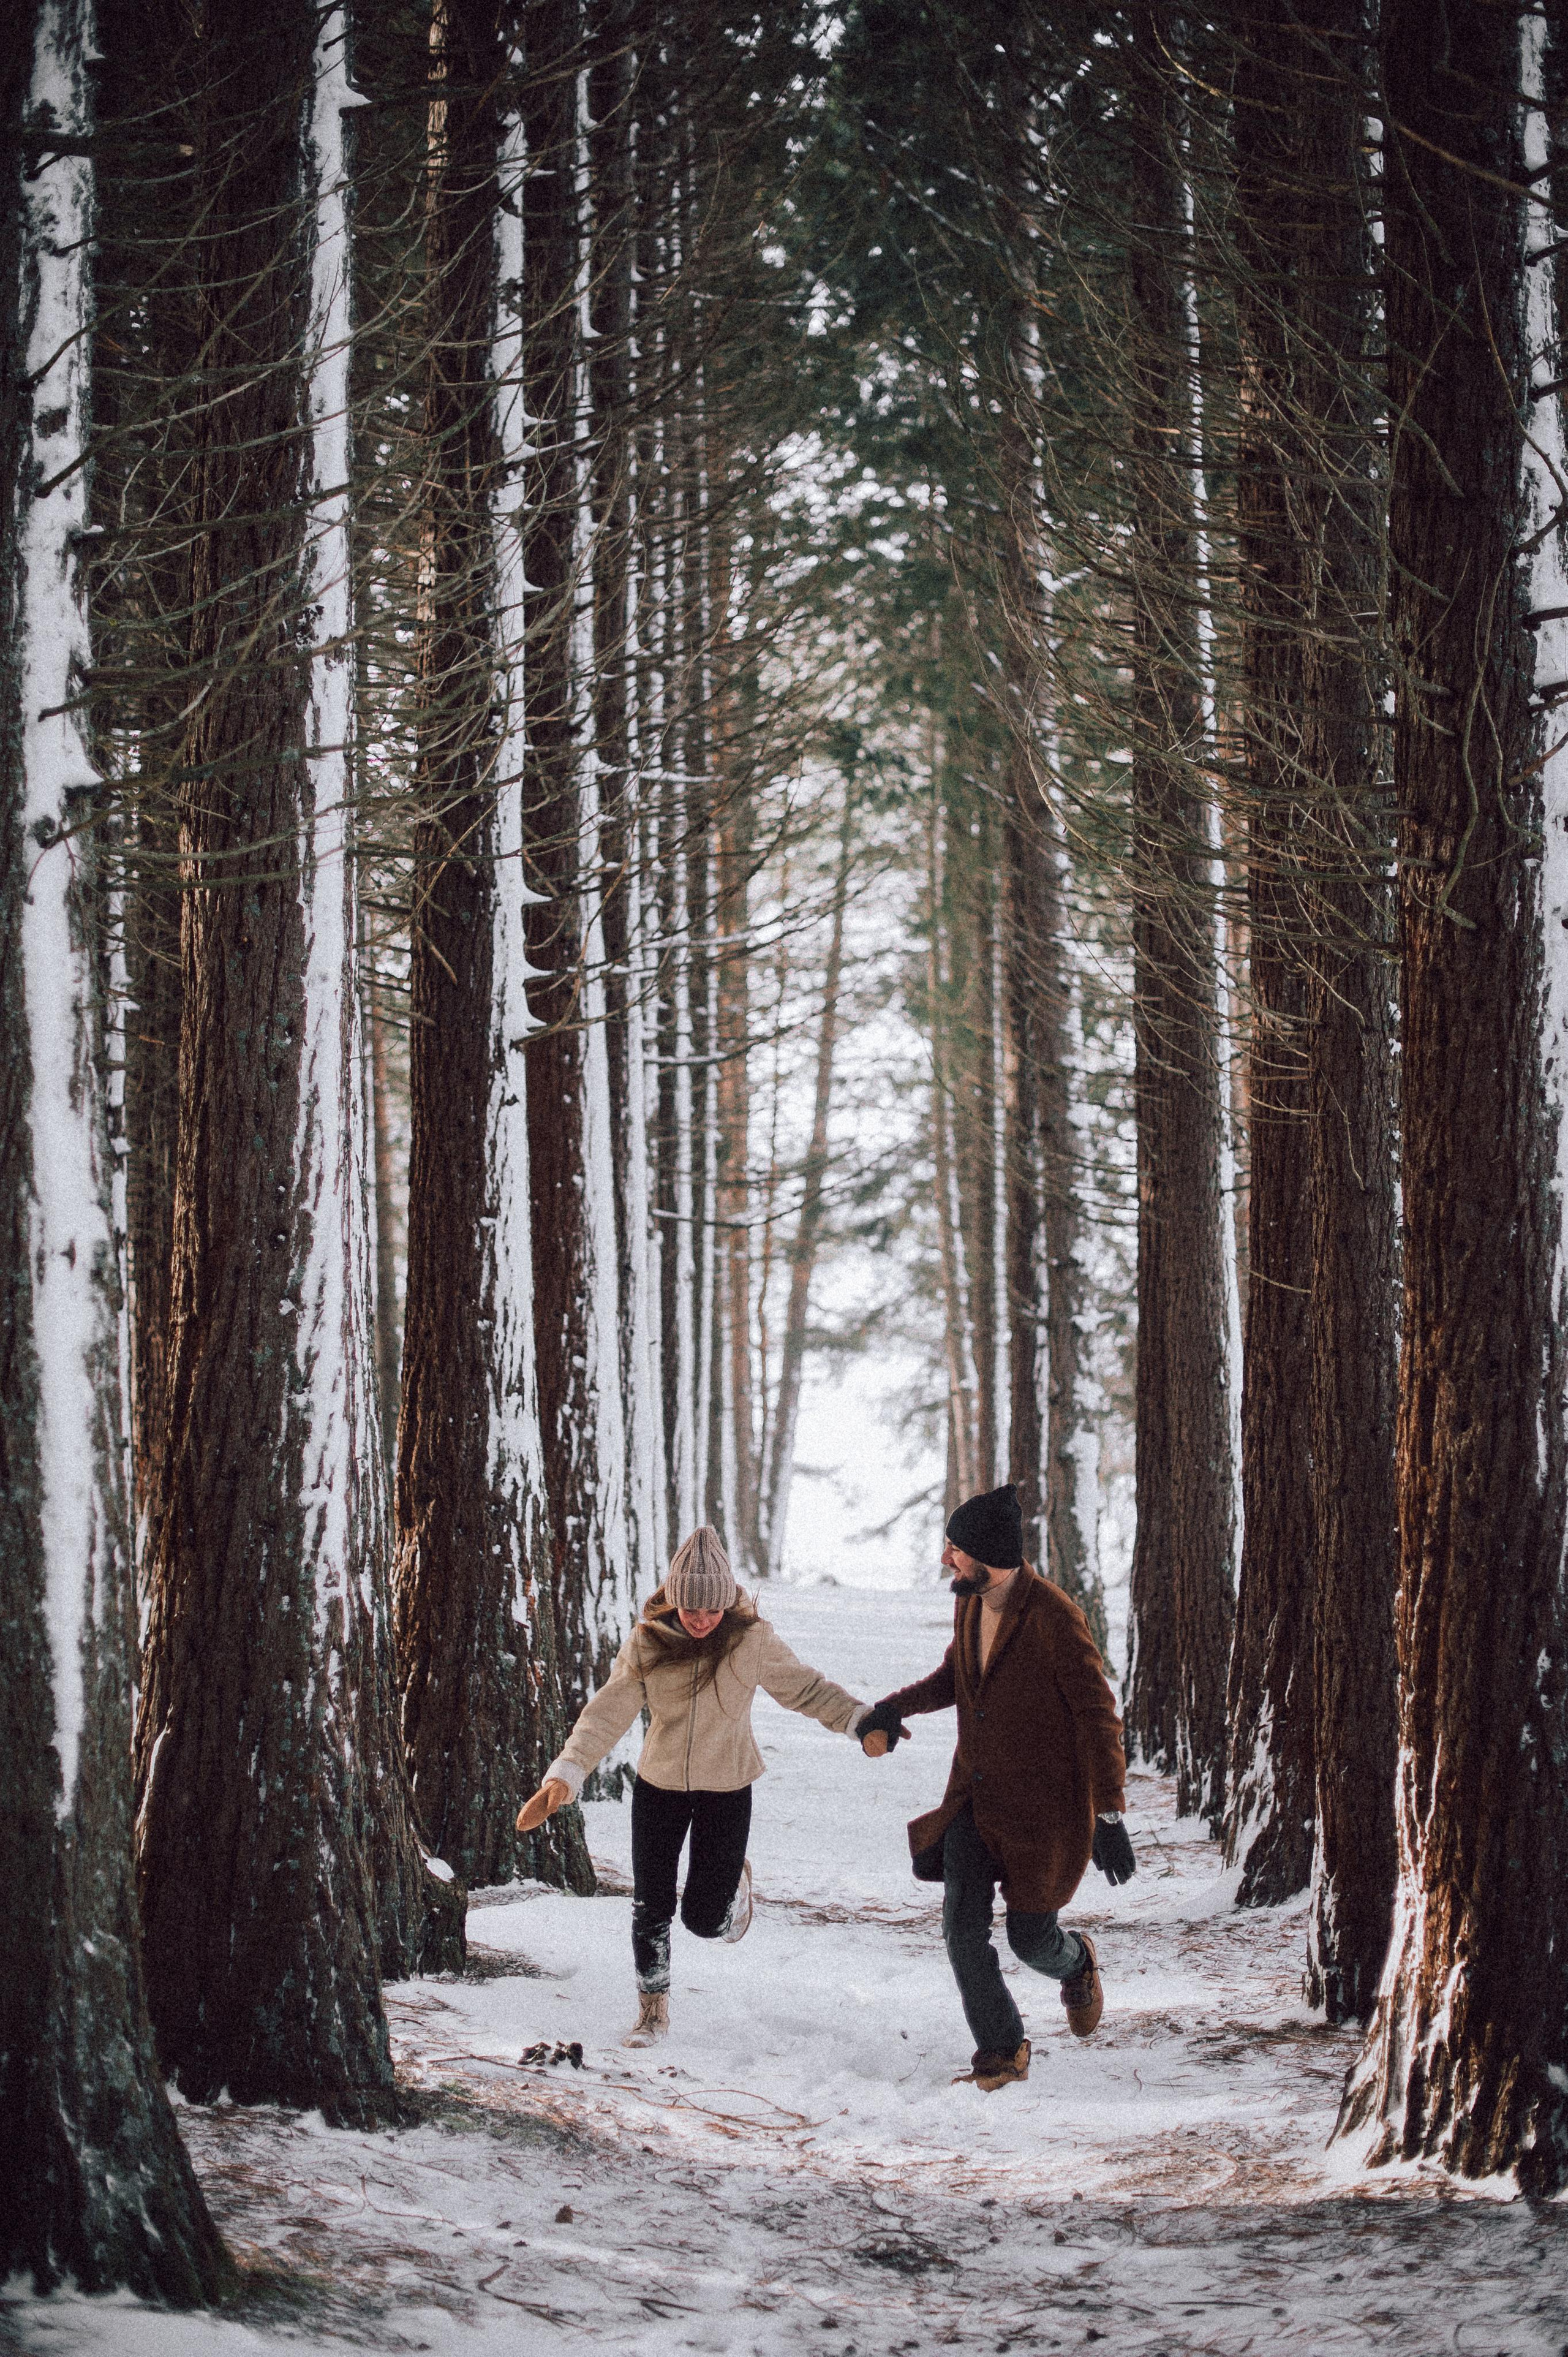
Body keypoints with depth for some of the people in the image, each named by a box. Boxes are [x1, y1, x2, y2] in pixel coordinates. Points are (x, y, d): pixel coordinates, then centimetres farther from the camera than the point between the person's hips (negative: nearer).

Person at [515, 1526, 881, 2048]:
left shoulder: (751, 1639, -13)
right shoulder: (647, 1643, -12)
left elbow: (804, 1689, -3)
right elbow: (608, 1712, -14)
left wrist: (861, 1721, -17)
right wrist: (565, 1775, -26)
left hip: (727, 1790, -1)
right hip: (658, 1787, 1)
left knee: (705, 1920, 0)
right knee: (650, 1907, 5)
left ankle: (734, 1880, 36)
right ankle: (653, 2009, 27)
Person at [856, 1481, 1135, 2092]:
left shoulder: (1054, 1619, -22)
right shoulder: (970, 1605, 1)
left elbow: (1098, 1718, -18)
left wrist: (1109, 1817, -21)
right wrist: (896, 1705, 2)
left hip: (1043, 1806, -6)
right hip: (975, 1795, 6)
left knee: (1031, 1939, 5)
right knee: (963, 1931, -7)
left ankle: (1076, 1963, 42)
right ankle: (1001, 2053, 9)